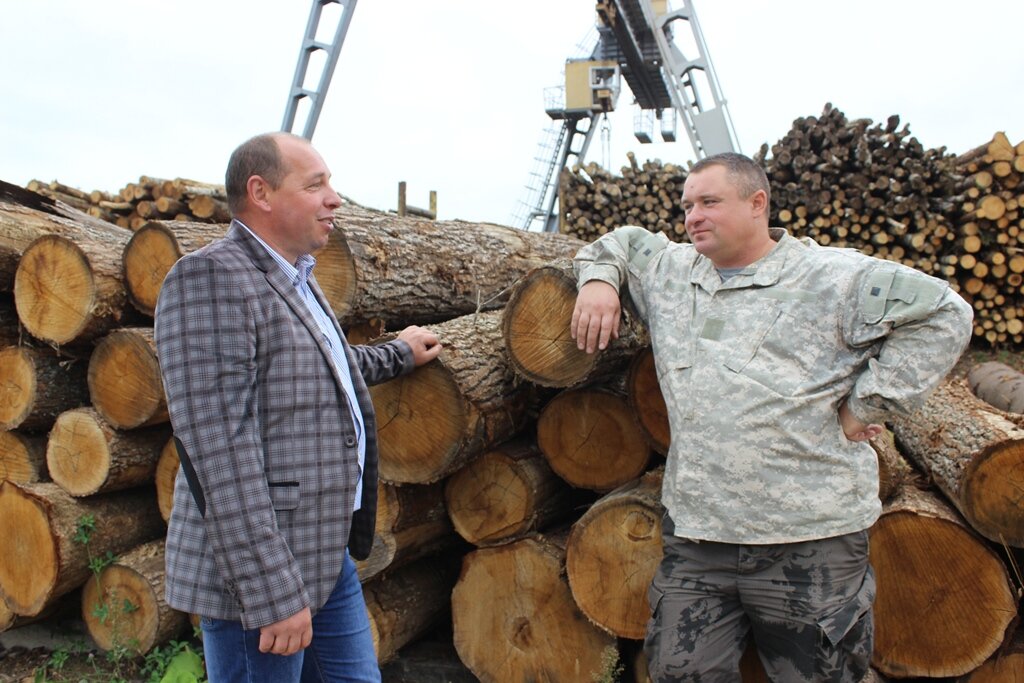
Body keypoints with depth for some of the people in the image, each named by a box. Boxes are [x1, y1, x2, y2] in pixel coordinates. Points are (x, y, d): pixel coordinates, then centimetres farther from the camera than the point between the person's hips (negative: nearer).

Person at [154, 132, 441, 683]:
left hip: (330, 555, 9)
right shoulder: (210, 278, -17)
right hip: (262, 575, -9)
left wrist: (398, 354, 43)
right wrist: (273, 594, -24)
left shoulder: (297, 279, 13)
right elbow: (220, 450, -23)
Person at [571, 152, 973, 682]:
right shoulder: (670, 271, 14)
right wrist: (599, 278, 10)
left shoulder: (834, 277, -2)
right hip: (694, 536, 4)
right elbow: (622, 242, 32)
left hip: (809, 541, -4)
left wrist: (866, 403, -8)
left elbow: (944, 315, -6)